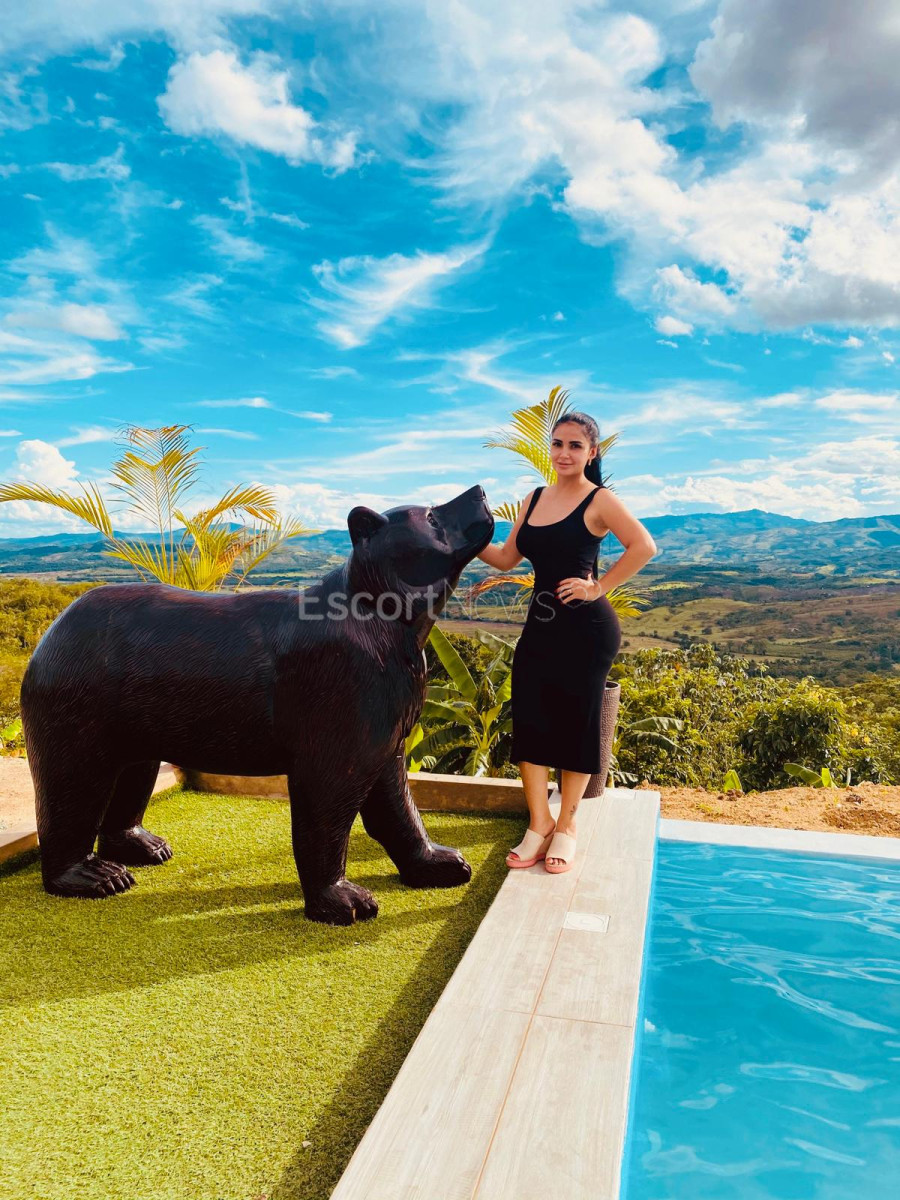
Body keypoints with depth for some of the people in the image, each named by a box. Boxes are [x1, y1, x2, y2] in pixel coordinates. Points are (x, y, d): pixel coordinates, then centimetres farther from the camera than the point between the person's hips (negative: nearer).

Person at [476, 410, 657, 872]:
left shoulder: (599, 501, -5)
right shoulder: (534, 500, 13)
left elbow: (643, 546, -17)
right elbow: (507, 558, 15)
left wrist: (598, 587, -17)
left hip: (586, 627, -6)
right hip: (539, 625, 6)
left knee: (577, 723, 3)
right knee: (529, 718, 2)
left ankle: (566, 826, 19)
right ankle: (538, 823, 15)